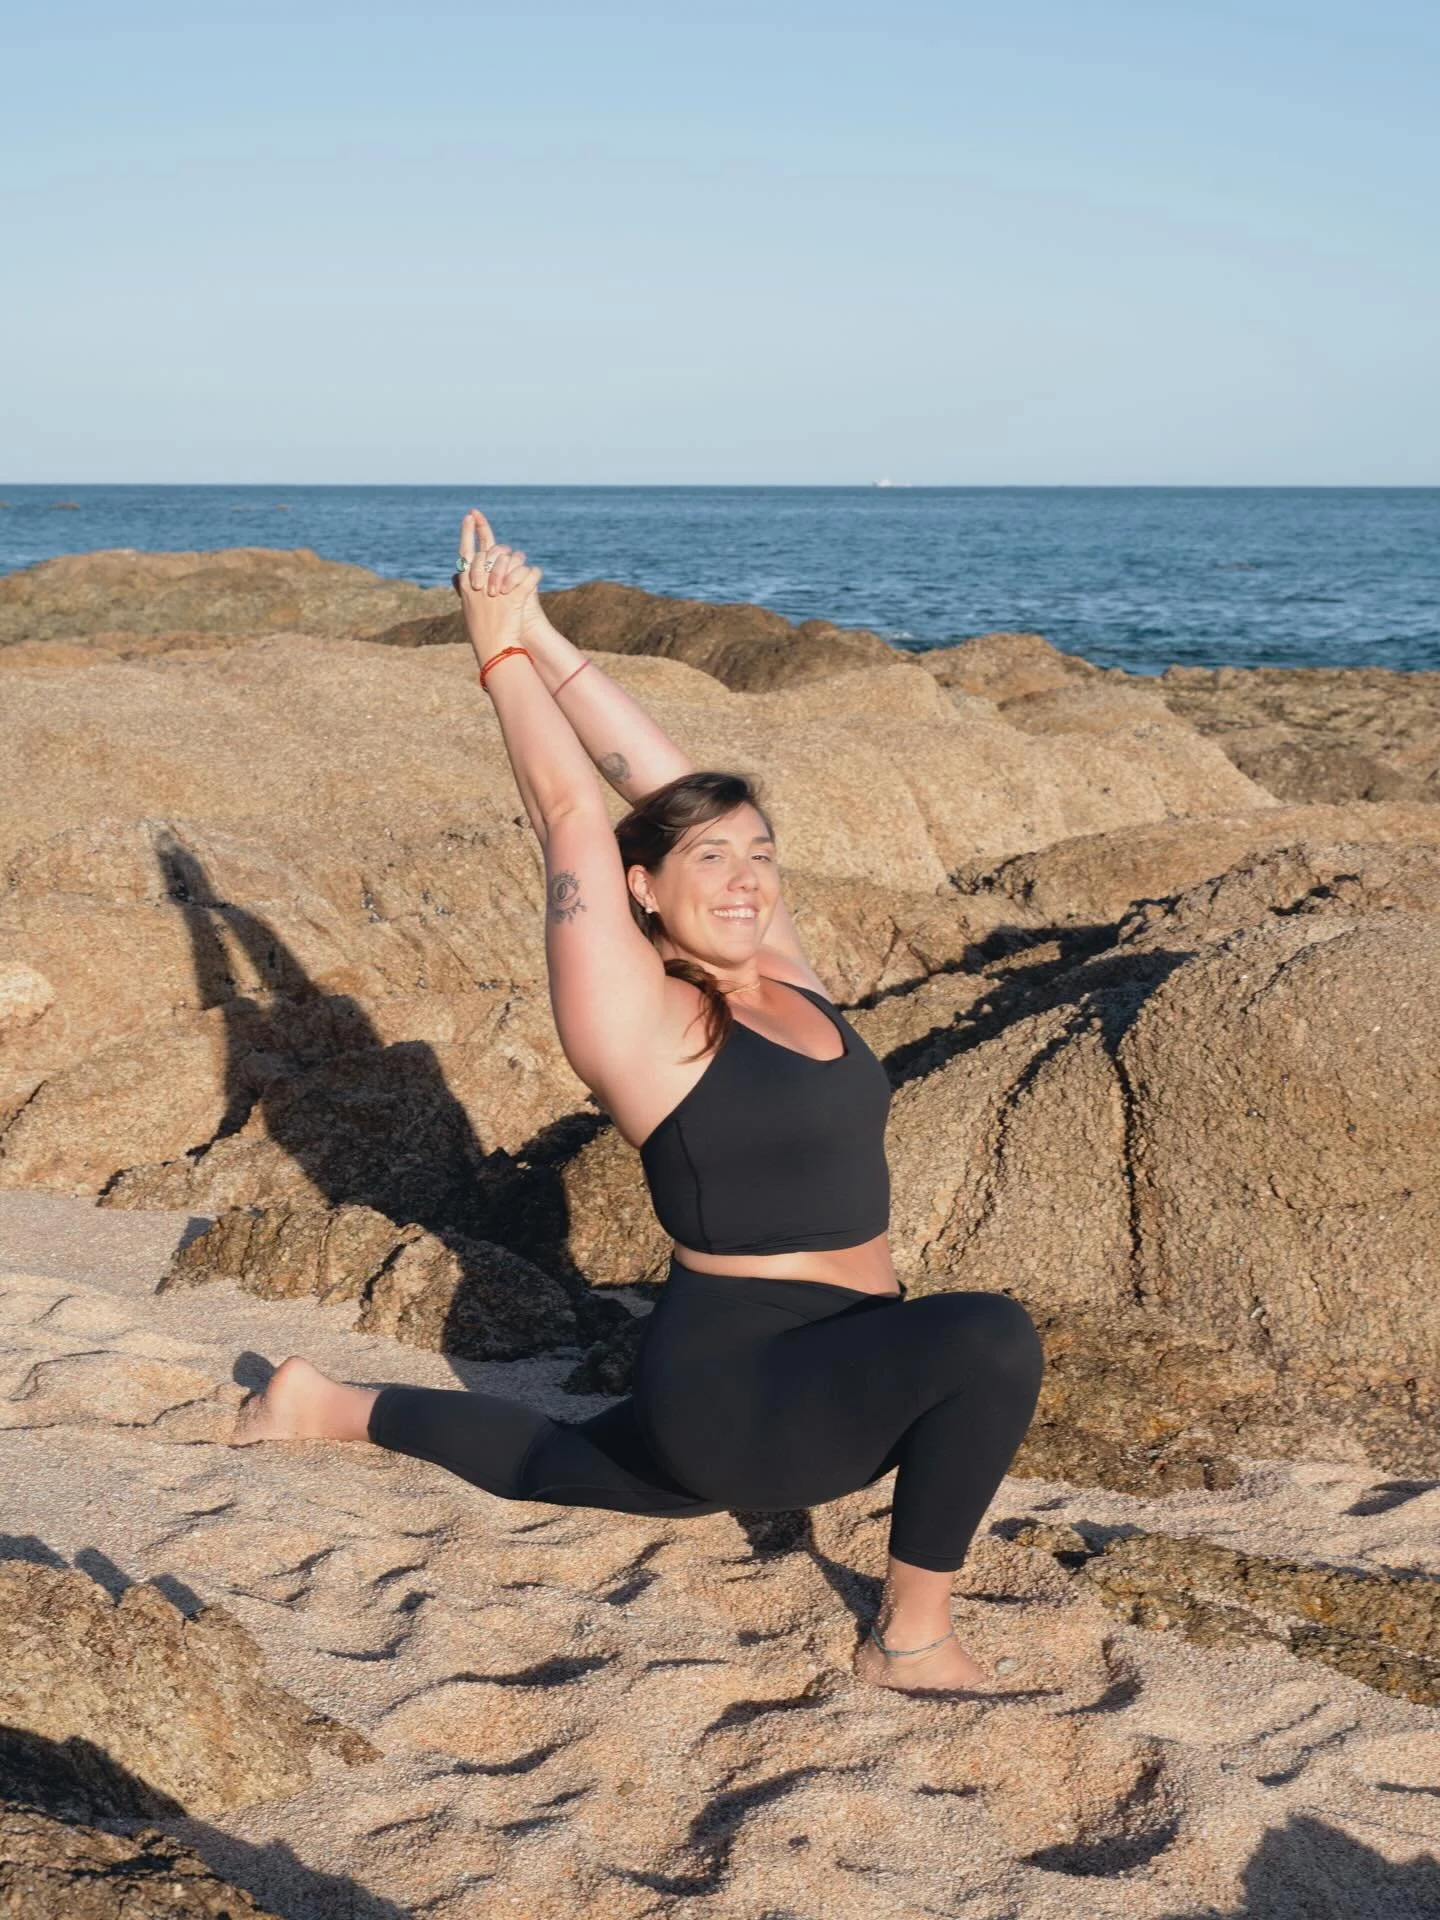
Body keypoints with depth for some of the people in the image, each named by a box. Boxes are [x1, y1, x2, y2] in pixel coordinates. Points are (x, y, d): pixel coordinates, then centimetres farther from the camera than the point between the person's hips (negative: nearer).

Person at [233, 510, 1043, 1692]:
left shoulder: (784, 975, 3)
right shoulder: (640, 1023, -15)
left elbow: (655, 775, 3)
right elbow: (571, 811, -13)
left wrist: (541, 632, 7)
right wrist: (500, 647, -2)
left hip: (822, 1376, 8)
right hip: (738, 1383, -8)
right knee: (991, 1337, -30)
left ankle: (334, 1408, 45)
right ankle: (911, 1642, -14)